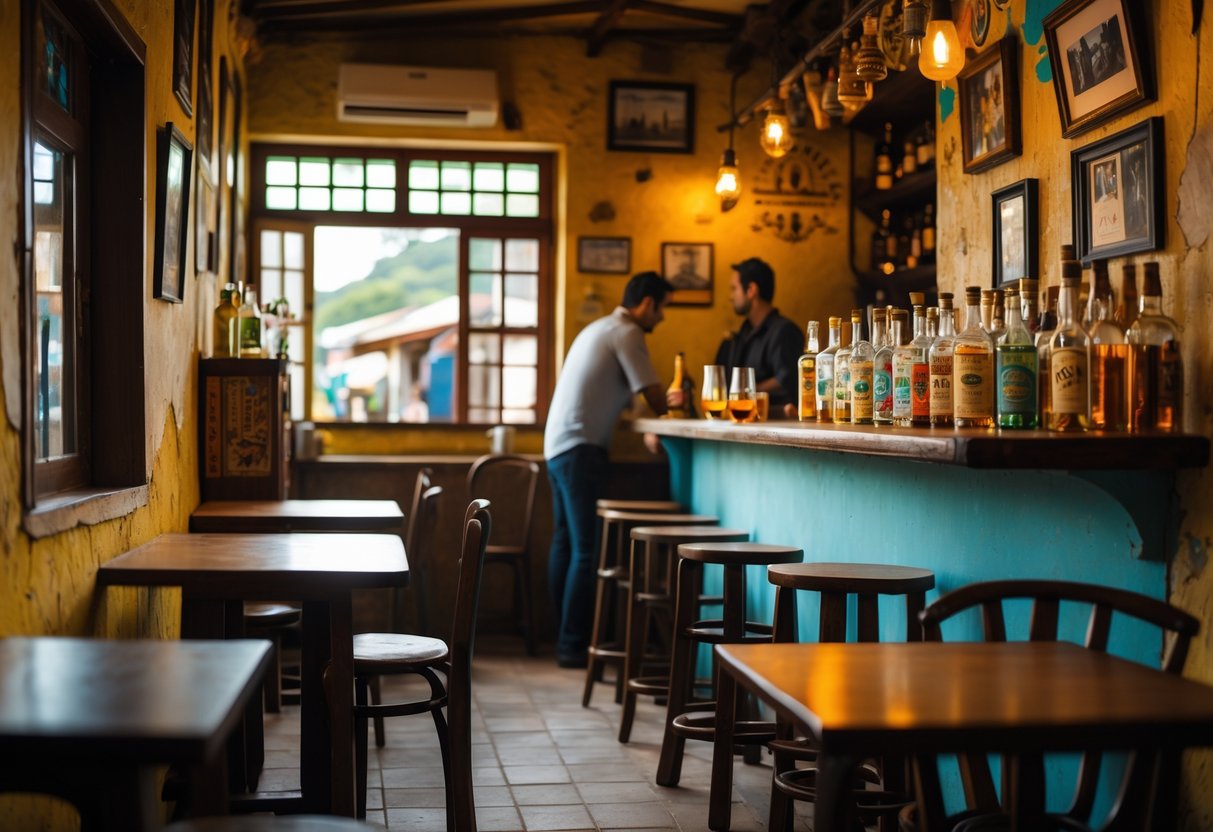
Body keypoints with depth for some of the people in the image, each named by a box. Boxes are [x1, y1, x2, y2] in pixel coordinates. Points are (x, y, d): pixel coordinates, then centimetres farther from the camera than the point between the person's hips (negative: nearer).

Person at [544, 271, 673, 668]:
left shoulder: (599, 328, 22)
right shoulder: (626, 333, -9)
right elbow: (655, 398, -12)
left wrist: (661, 402, 11)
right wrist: (669, 406, 10)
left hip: (558, 443, 10)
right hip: (581, 448, -10)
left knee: (566, 543, 13)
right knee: (587, 549, -9)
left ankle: (564, 636, 18)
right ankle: (573, 645, -8)